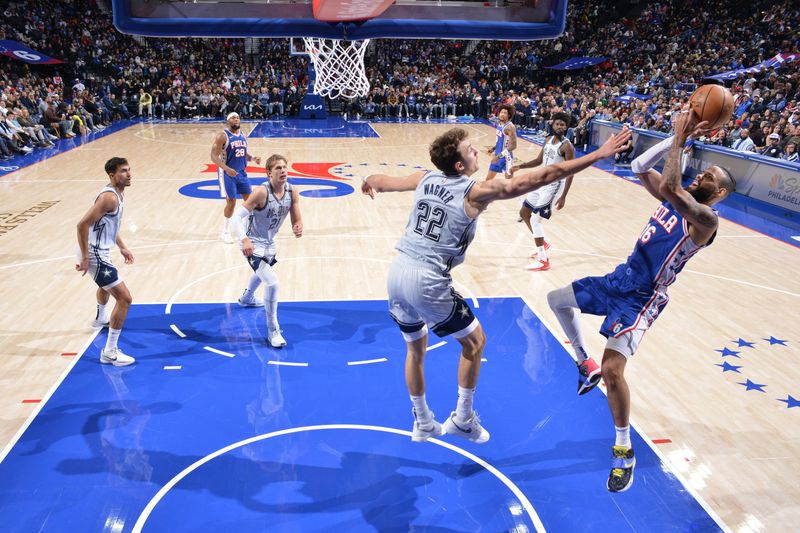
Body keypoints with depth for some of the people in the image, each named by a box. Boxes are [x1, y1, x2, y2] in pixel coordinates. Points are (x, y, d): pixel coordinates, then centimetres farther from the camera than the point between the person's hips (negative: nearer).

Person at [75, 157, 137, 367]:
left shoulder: (118, 193, 9)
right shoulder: (109, 197, -23)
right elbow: (83, 224, -27)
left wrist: (122, 247, 24)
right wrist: (85, 259, -26)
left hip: (99, 251, 11)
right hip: (94, 254, -11)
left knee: (106, 285, 38)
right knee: (124, 299, -13)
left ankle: (100, 319, 67)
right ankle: (110, 352, -7)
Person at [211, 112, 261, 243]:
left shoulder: (243, 135, 9)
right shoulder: (222, 136, -13)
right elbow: (214, 156, -17)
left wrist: (253, 158, -3)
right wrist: (227, 169, -30)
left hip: (241, 172, 6)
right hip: (227, 173, -6)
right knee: (231, 202, -4)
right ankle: (226, 232, 14)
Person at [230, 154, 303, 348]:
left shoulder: (292, 192, -11)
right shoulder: (262, 191, -29)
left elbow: (296, 220, -7)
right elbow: (237, 217, -31)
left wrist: (298, 229, -30)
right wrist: (244, 240, -47)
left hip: (269, 242, 8)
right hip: (253, 245, -8)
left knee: (263, 272, 34)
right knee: (272, 282, -21)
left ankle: (247, 298, 67)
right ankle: (273, 331, -4)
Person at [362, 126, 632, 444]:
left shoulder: (424, 179, 6)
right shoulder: (476, 192, -9)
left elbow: (382, 182, 23)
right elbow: (539, 178, -11)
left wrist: (369, 183, 48)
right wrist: (597, 155, -7)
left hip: (397, 274, 7)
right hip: (429, 283, -6)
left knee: (415, 349, 25)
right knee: (474, 342, 17)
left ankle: (423, 423, 38)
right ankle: (463, 419, 27)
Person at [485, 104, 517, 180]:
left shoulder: (510, 127, -21)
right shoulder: (499, 123, 7)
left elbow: (513, 145, -26)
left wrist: (499, 156, -30)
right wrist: (493, 148, 7)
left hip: (505, 157, -9)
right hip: (497, 155, 9)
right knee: (488, 179, 16)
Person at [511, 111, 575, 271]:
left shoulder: (567, 146, -18)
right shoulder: (548, 140, 7)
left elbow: (570, 172, -19)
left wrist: (563, 196, -25)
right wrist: (520, 166, 5)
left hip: (554, 186, -9)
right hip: (542, 182, 9)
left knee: (535, 219, -13)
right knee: (524, 213, 16)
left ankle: (543, 261, -6)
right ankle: (542, 244, 32)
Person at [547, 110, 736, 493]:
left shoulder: (706, 218, -18)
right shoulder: (674, 199, 7)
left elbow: (670, 187, -36)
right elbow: (639, 167, 4)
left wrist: (680, 139, -25)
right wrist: (677, 136, -4)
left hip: (642, 297, -9)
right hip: (620, 279, 9)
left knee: (613, 369, -21)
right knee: (557, 299, 18)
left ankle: (624, 451, 3)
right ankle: (586, 366, 32)